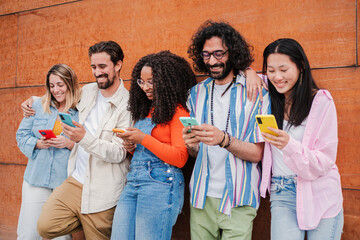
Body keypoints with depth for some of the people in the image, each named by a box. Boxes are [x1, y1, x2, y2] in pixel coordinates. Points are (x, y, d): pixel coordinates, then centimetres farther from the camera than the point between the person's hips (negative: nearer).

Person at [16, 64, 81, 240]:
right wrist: (39, 143, -8)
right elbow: (22, 135, 10)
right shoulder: (38, 106, 9)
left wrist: (69, 143, -17)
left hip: (66, 182, -2)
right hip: (36, 179, 2)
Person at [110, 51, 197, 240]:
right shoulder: (145, 110, 19)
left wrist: (143, 139, -12)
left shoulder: (178, 111, -4)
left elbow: (180, 158, -11)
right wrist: (131, 146, 6)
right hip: (133, 182, 8)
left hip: (160, 183, -7)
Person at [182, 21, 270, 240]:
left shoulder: (256, 92, -5)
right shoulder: (197, 94, 8)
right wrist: (191, 144, -11)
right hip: (201, 197, 4)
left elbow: (257, 153, -9)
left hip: (238, 202, -3)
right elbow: (195, 153, 12)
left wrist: (224, 140, -25)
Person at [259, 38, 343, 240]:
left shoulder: (321, 101, -6)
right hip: (282, 196, 2)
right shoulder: (270, 99, 4)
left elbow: (324, 161, -9)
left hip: (321, 197, -2)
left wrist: (289, 145, -27)